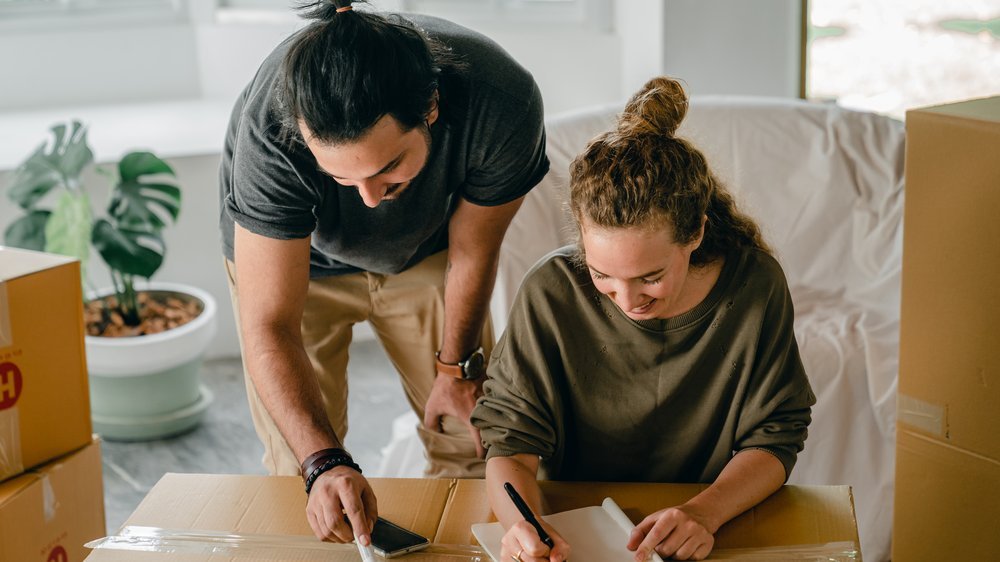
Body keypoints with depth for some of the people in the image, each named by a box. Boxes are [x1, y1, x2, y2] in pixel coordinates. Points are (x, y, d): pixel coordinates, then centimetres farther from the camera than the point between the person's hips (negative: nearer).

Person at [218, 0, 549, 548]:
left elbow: (472, 250, -18)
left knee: (472, 440, 3)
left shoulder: (503, 105, -37)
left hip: (423, 248, 2)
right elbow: (269, 327, -38)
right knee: (298, 468, -6)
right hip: (291, 254, -1)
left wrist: (457, 367, -3)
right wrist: (324, 463, -51)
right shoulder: (269, 131, -42)